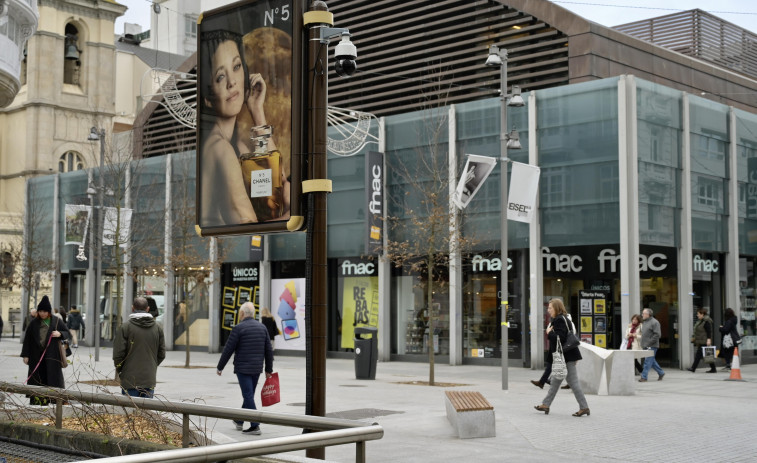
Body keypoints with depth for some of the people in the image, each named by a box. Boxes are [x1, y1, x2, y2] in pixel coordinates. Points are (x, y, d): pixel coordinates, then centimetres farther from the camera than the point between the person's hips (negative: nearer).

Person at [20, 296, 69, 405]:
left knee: (54, 376, -4)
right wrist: (25, 355, -1)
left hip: (52, 355, -1)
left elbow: (67, 332, 9)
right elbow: (27, 339, 4)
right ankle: (36, 401, 7)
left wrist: (60, 334, -13)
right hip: (36, 356, 1)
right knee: (37, 379, 2)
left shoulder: (56, 321, 2)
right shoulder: (34, 323, 3)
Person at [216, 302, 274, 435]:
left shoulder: (238, 328, -11)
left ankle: (255, 426, -8)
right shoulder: (262, 327, 6)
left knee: (248, 396, -4)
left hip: (243, 369, -6)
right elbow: (269, 351, 7)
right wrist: (269, 370, 15)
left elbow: (228, 350, -10)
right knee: (249, 395, 18)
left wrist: (219, 367, 1)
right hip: (257, 369, 6)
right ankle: (239, 421, 34)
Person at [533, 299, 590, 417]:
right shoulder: (562, 319, 16)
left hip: (567, 357, -11)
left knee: (573, 382, -6)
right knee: (555, 381, 14)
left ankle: (584, 407, -2)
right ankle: (546, 405, 21)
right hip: (564, 356, 11)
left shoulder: (559, 320, -16)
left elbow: (560, 337, -25)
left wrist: (549, 333, -13)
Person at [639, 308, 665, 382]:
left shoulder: (654, 322, -11)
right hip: (645, 346, 9)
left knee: (648, 361, -9)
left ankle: (644, 377, -9)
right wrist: (643, 345, 14)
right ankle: (661, 373, 28)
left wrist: (649, 343, -18)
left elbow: (657, 334, -16)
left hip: (651, 346, -9)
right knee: (652, 361, 14)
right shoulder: (644, 322, 16)